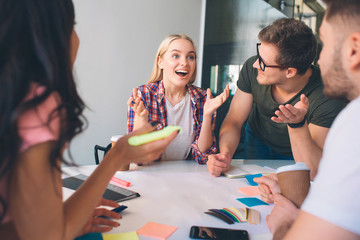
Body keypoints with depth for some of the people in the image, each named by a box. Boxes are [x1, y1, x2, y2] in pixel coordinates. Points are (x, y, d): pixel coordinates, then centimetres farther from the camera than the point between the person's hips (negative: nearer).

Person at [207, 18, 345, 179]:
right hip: (257, 141, 2)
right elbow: (234, 121, -15)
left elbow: (314, 171, -34)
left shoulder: (327, 98, -32)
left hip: (292, 158, -1)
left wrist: (297, 124, -49)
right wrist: (225, 154, -33)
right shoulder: (252, 68, -24)